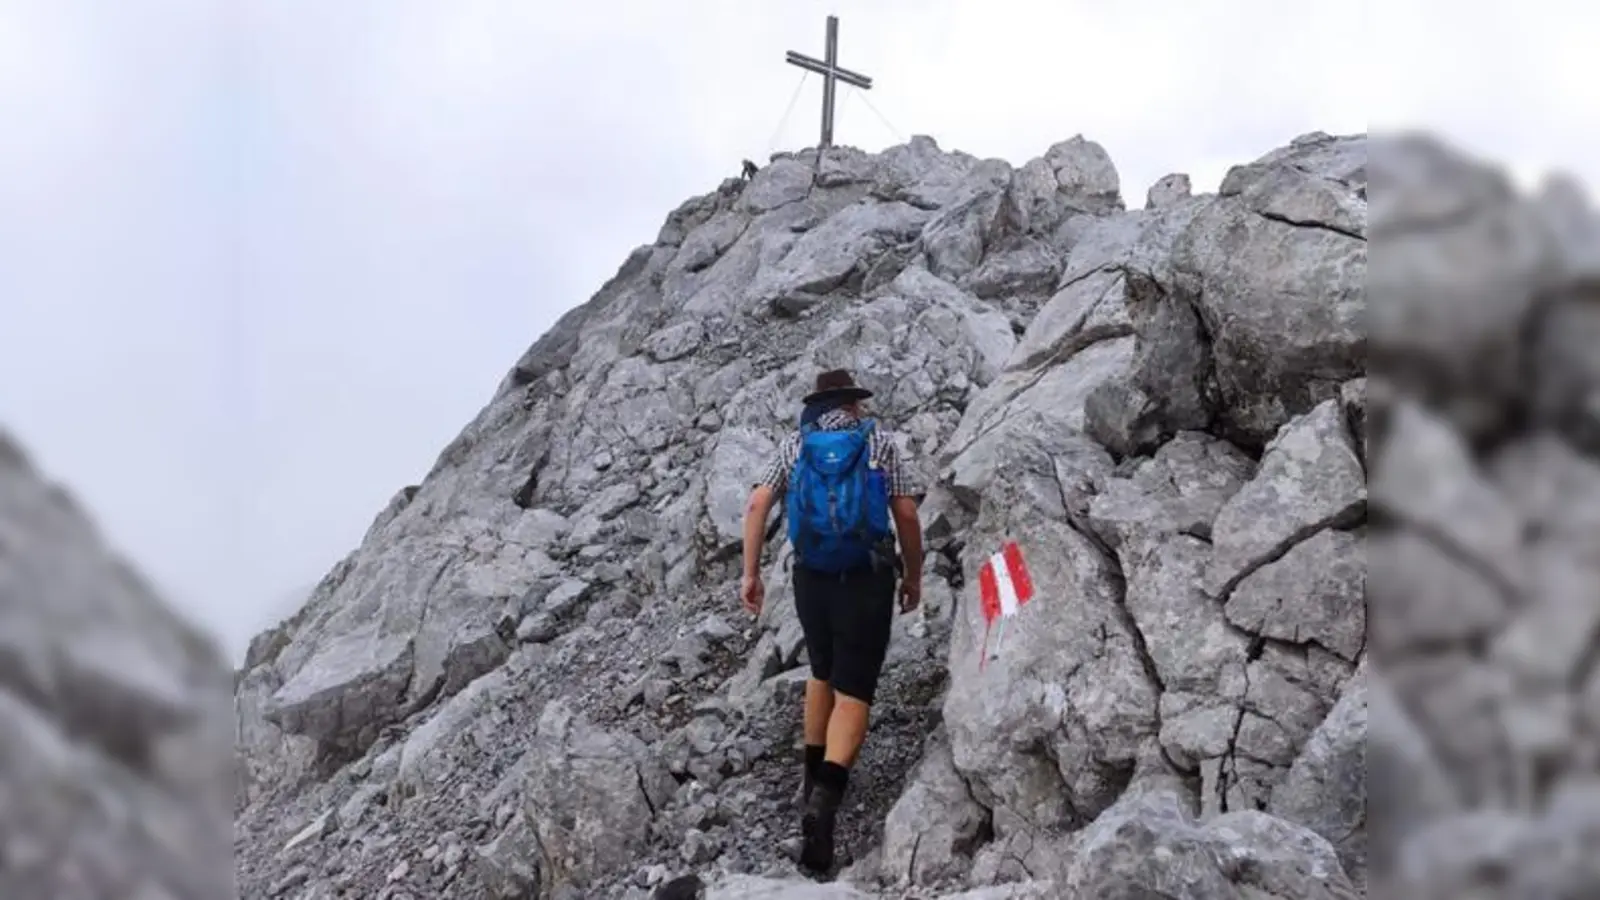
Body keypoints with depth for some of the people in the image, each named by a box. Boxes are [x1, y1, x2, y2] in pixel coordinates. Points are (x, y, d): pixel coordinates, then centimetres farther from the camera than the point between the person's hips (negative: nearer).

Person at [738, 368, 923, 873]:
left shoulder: (795, 445, 11)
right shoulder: (880, 442, 6)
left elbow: (757, 506, 0)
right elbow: (907, 516, 2)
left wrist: (751, 573, 2)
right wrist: (914, 577, 13)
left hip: (812, 578, 3)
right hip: (867, 579, -3)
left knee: (824, 673, 26)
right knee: (853, 693, -6)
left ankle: (814, 777, 30)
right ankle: (826, 794, -27)